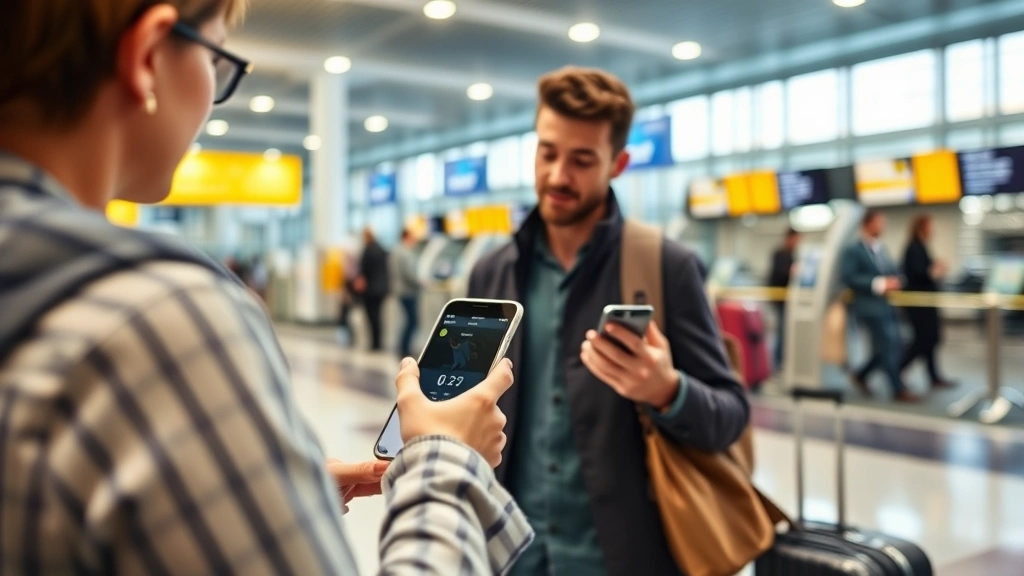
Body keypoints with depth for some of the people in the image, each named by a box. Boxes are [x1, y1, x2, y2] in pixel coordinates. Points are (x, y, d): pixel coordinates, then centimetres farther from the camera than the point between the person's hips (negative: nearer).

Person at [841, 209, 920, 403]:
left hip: (887, 305, 8)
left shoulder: (881, 249, 17)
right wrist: (879, 284, -23)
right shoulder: (853, 251, -8)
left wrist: (894, 282, 0)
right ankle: (899, 391, 3)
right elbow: (849, 278, -17)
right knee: (889, 347, -7)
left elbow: (892, 273, 23)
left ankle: (861, 376, 27)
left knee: (891, 347, 9)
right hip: (871, 306, -8)